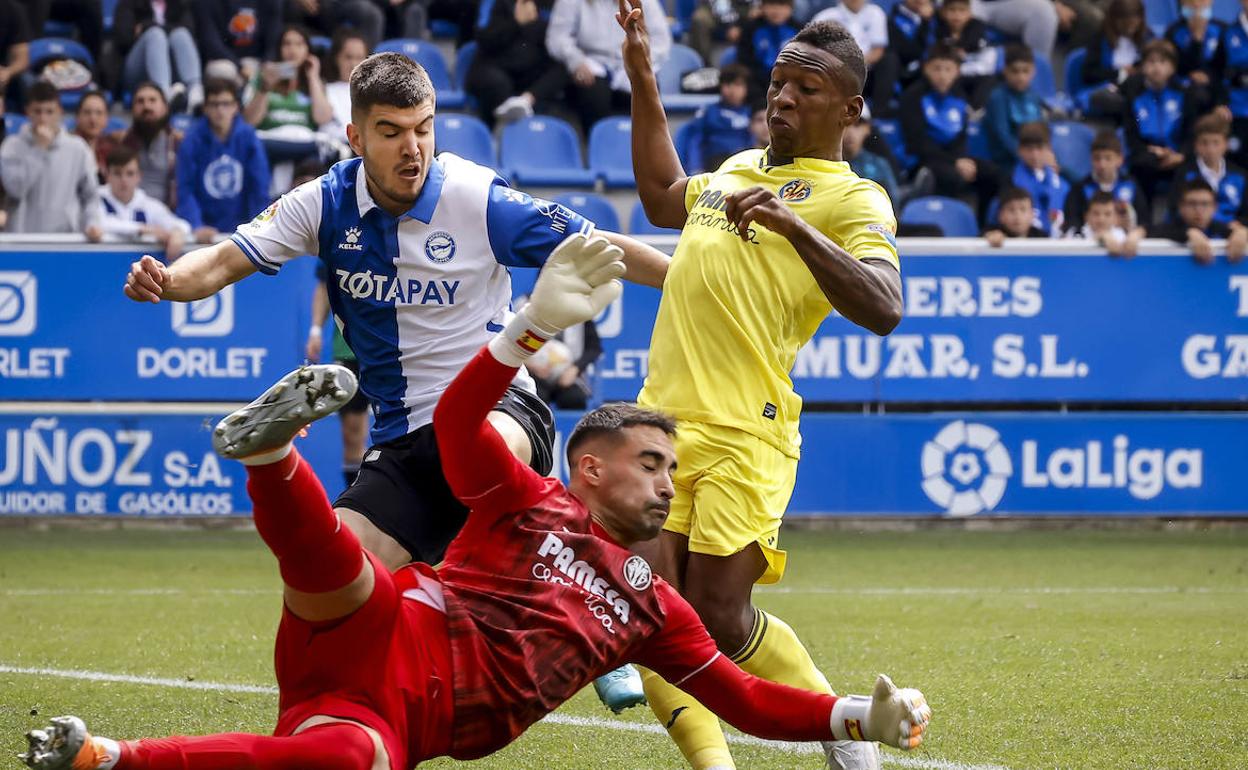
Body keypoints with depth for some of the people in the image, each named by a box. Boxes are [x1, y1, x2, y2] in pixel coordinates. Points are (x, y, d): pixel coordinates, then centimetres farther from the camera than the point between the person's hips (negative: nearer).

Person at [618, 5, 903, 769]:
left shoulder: (853, 199, -1)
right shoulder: (737, 169, 21)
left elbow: (883, 310, -18)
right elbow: (663, 196, 44)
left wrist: (794, 225, -28)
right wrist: (642, 77, 40)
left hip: (744, 433, -6)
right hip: (662, 418, 6)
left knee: (719, 619, -9)